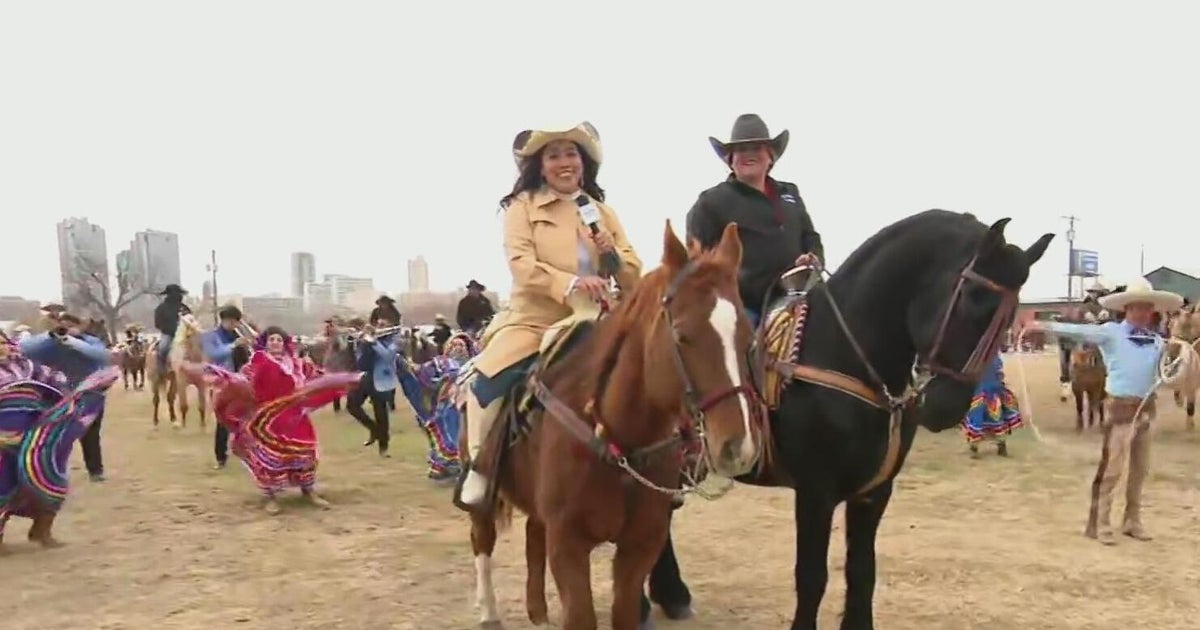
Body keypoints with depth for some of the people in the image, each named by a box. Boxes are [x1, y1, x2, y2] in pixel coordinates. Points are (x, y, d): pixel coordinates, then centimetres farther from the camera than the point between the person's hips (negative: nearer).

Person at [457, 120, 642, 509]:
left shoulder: (602, 212, 13)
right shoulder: (522, 206, 2)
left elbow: (633, 280, 10)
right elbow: (521, 265, -15)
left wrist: (613, 255, -11)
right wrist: (570, 283, -30)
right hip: (534, 325, -3)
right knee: (486, 381, -24)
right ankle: (480, 466, -2)